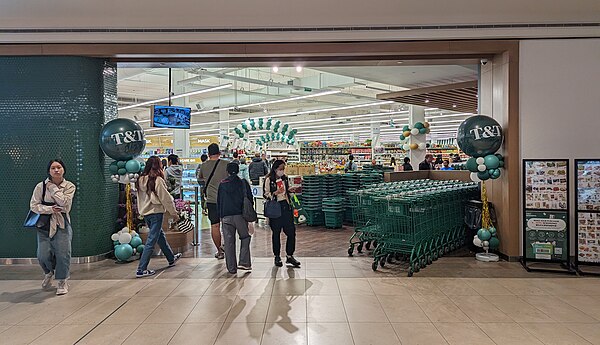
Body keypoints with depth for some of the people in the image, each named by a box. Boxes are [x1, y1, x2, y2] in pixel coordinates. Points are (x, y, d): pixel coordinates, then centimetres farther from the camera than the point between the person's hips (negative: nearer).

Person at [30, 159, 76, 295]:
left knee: (63, 253, -7)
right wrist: (50, 209, -18)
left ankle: (62, 281, 13)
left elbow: (64, 202, -16)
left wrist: (53, 187, -12)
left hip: (62, 224, 0)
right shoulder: (41, 186, -2)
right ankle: (49, 273, 31)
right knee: (43, 255, -4)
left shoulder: (69, 186, -2)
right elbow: (34, 205, -4)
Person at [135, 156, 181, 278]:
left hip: (145, 213, 8)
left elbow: (141, 198, 11)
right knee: (151, 241, -2)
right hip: (156, 213, -8)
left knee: (160, 235, 22)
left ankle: (171, 258, 38)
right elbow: (166, 198, -12)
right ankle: (141, 270, -1)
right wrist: (173, 212, -1)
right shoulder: (157, 180, -16)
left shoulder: (140, 180, 4)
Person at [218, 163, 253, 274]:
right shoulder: (243, 183, 2)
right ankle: (244, 262, 1)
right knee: (245, 238, 13)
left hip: (226, 216, 2)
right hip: (240, 215, -1)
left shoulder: (222, 184, 7)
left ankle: (231, 268, 9)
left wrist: (221, 215, 18)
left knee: (229, 242, 6)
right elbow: (250, 198, 4)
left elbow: (218, 201, 10)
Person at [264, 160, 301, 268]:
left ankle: (289, 256, 11)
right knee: (276, 233, 4)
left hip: (286, 206, 5)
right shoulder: (269, 180, -6)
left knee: (291, 231, 0)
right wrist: (276, 193, -22)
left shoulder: (285, 178, 10)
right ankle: (277, 257, 17)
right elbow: (266, 194, -8)